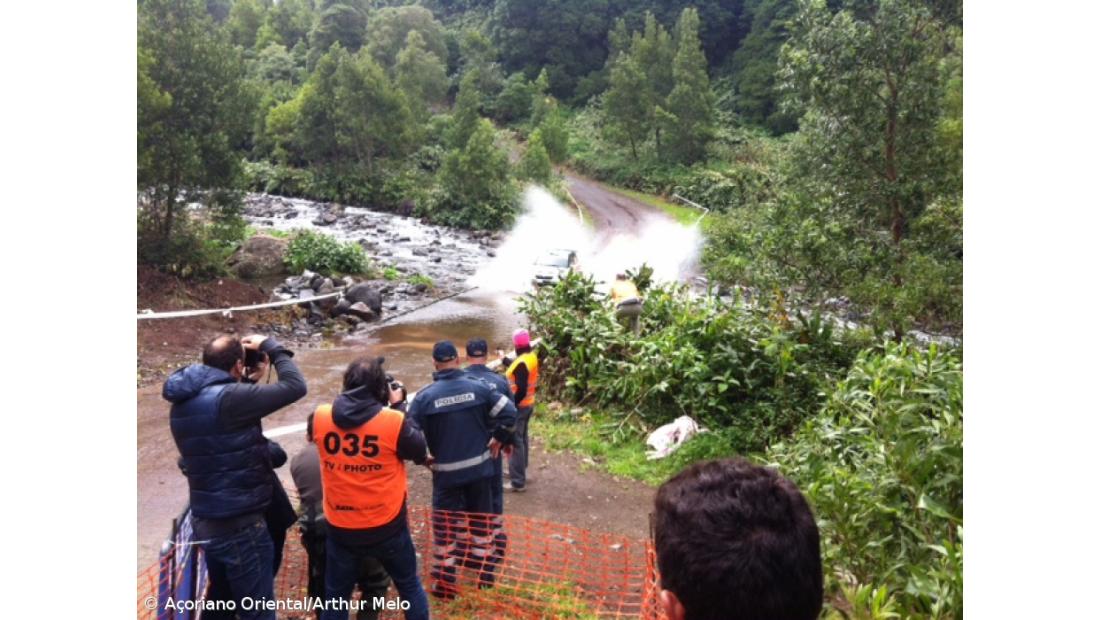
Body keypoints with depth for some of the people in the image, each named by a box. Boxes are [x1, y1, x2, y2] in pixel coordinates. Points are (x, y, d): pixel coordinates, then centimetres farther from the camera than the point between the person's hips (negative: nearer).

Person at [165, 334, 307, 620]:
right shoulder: (229, 397, -23)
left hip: (205, 522, 9)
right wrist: (271, 347, -7)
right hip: (240, 525, -9)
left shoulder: (183, 402, 4)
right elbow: (294, 386, -20)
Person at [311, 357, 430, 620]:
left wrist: (363, 406, 14)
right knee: (409, 585, 21)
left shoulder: (319, 418, -10)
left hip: (340, 527, 2)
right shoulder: (394, 422, -18)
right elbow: (420, 452, -2)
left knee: (335, 596, 19)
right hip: (387, 526, -2)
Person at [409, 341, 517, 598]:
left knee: (444, 526, 11)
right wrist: (498, 439, 8)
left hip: (446, 472, -2)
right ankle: (483, 574, 29)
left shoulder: (425, 396, -11)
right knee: (481, 521, 17)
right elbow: (509, 411, -6)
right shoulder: (478, 387, -7)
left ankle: (444, 583, 19)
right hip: (480, 468, 2)